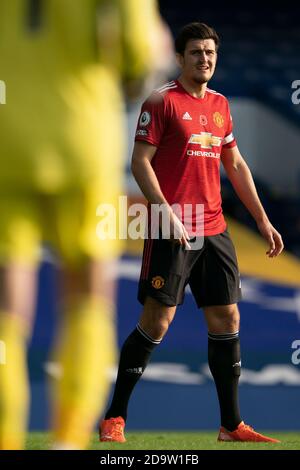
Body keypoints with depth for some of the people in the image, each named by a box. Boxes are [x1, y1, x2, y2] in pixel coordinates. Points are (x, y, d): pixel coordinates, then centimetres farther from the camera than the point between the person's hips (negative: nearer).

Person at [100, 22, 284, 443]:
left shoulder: (220, 104, 15)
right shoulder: (162, 101, -5)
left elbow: (236, 164, 22)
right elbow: (140, 162, -9)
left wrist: (263, 220, 18)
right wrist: (167, 213, -20)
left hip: (214, 230, 7)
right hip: (172, 230, -7)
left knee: (226, 319, 5)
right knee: (157, 321, -8)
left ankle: (231, 425, 12)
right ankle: (114, 418, 2)